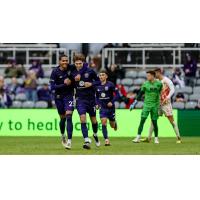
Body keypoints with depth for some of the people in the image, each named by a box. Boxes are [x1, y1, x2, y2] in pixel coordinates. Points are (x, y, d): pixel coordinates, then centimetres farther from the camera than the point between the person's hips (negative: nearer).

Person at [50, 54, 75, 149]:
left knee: (69, 117, -15)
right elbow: (53, 87, -14)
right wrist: (65, 84, -23)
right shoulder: (55, 72, -11)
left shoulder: (71, 68, -7)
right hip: (59, 96, 0)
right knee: (63, 118, 10)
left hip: (69, 95, 0)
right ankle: (62, 135, 39)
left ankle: (69, 141, -17)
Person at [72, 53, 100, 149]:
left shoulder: (90, 71, -9)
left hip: (91, 98, 0)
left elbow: (98, 81, 0)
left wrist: (91, 84, -18)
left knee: (93, 120, 12)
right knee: (82, 119, -16)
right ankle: (87, 141, -18)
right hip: (80, 98, 0)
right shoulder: (73, 73, -3)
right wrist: (75, 80, -11)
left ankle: (95, 135, 41)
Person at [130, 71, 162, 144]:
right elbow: (140, 94, 5)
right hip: (146, 104, 0)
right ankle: (138, 137, -10)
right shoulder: (145, 84, 0)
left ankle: (156, 138, 16)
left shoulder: (159, 84, 0)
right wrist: (134, 103, 1)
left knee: (154, 122, 3)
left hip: (155, 105, 0)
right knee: (142, 120, -10)